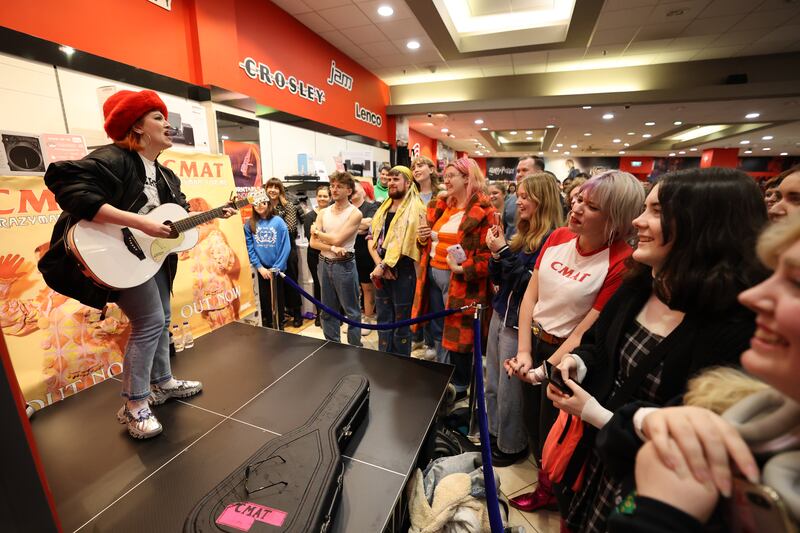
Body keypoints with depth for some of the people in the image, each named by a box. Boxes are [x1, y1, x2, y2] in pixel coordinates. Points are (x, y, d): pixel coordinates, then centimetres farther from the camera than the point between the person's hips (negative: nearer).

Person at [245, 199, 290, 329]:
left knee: (278, 298, 11)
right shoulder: (249, 224, -2)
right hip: (261, 269, 1)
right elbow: (249, 248, -2)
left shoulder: (278, 221, -7)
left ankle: (279, 326, 27)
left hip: (277, 268, -1)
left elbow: (285, 246, -9)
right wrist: (260, 267, -8)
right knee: (264, 298, 12)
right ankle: (267, 325, 29)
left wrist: (276, 267, -11)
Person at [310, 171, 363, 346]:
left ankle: (355, 349, 21)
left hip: (344, 265, -5)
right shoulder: (323, 213, 8)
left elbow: (337, 239, -16)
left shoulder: (355, 213, -8)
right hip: (324, 264, 5)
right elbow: (313, 242, 1)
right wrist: (332, 248, -16)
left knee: (351, 311, 6)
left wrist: (316, 231, -1)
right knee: (328, 310, 15)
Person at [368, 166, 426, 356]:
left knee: (401, 323, 7)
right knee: (383, 320, 16)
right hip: (382, 273, 7)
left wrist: (384, 266, -15)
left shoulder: (416, 210, -10)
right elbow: (371, 238, 8)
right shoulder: (383, 209, 13)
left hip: (403, 273, -7)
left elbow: (407, 244, -18)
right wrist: (379, 264, -7)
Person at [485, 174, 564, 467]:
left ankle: (512, 445, 32)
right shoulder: (521, 233, 7)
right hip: (500, 314, 8)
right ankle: (495, 432, 42)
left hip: (520, 323, -8)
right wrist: (496, 253, -6)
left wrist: (504, 251, -19)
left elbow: (528, 284, -20)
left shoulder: (551, 239, -16)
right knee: (493, 384, 20)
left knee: (510, 389, 9)